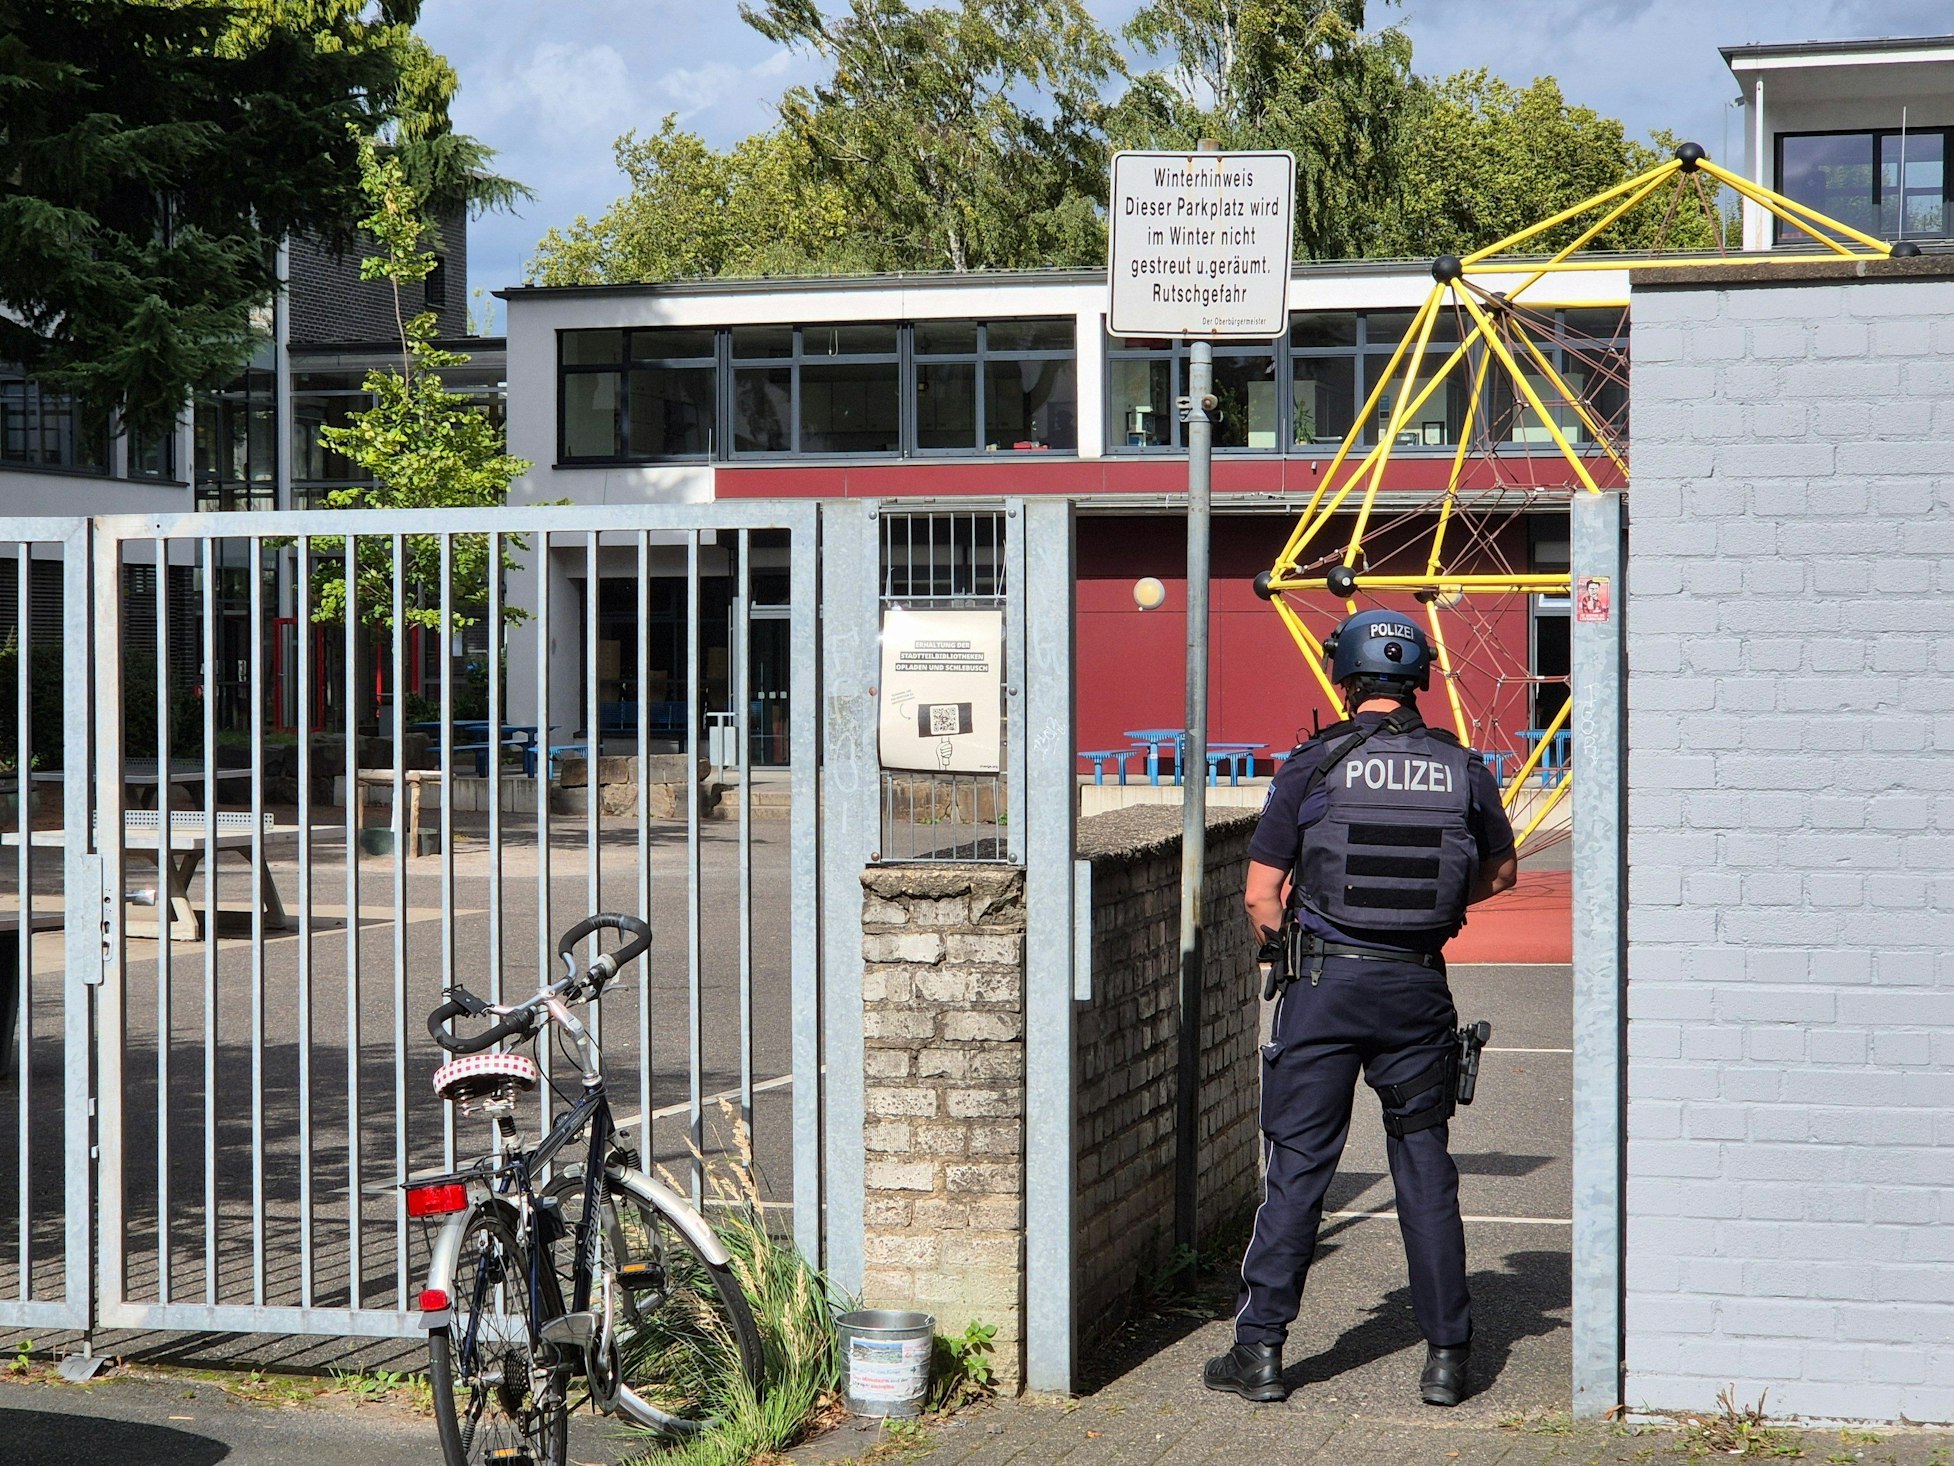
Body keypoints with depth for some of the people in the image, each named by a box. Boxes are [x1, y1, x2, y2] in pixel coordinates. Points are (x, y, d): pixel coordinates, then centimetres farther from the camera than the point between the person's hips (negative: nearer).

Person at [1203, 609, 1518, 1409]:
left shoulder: (1314, 764, -5)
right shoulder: (1462, 769, 2)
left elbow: (1260, 895, -3)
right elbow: (1500, 872, 19)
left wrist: (1284, 950, 16)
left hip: (1325, 981, -2)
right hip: (1420, 987, 2)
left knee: (1297, 1164, 3)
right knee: (1424, 1167, 9)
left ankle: (1260, 1349, 5)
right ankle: (1446, 1356, 11)